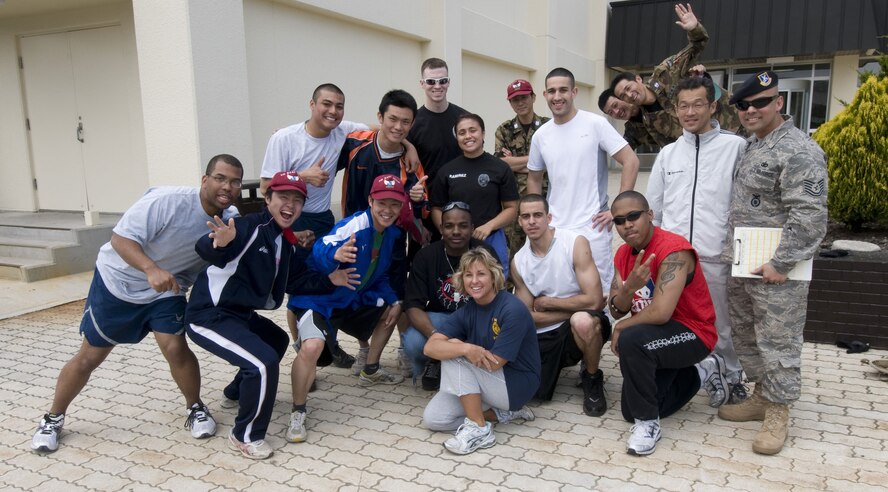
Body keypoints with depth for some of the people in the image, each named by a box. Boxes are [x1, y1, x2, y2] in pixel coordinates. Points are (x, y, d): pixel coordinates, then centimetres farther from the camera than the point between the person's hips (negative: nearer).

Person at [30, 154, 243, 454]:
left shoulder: (230, 220, -17)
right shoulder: (167, 201, -32)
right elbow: (120, 238, -30)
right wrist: (151, 269, -47)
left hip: (167, 291, 3)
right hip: (117, 282, -2)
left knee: (175, 348, -15)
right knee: (90, 356, 8)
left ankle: (196, 409, 10)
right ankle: (53, 419, 31)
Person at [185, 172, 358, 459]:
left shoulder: (286, 242, 6)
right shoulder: (251, 227, -22)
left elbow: (294, 281, 13)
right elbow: (205, 249, -36)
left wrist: (329, 281, 3)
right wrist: (220, 244, -58)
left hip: (239, 314, 10)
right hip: (209, 316, -10)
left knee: (277, 340, 30)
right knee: (264, 362, -22)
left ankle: (239, 391, 48)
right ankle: (245, 436, -2)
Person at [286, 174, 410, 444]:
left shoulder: (392, 233, 1)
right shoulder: (353, 225, -24)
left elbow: (381, 274, 15)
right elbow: (320, 251, -40)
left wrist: (393, 300, 0)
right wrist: (335, 254, -62)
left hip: (355, 299, 8)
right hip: (318, 299, -8)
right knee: (312, 346, -32)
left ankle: (370, 371, 33)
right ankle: (298, 413, -9)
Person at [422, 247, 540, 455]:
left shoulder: (513, 310, -22)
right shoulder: (467, 311, -4)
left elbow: (494, 363, -24)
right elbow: (431, 347, -17)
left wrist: (458, 345, -12)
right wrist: (466, 348, -36)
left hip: (517, 385, -7)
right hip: (487, 383, 7)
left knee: (454, 355, -23)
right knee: (432, 419, -7)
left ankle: (478, 428, -16)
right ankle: (502, 412, 2)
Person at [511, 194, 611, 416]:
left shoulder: (575, 243, -14)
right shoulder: (518, 262, 0)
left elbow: (594, 301, -21)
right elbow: (529, 317, -1)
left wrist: (546, 302, -11)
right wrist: (575, 308, -12)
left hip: (583, 327, -4)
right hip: (545, 335, 4)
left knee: (582, 320, -40)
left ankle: (592, 379, -8)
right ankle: (557, 365, 22)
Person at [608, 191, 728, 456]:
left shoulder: (674, 250, -26)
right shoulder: (623, 254, 0)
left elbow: (660, 313, -34)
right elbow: (616, 310, -5)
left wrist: (621, 328, -16)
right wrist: (629, 288, -28)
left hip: (693, 334, -8)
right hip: (656, 335, 9)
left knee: (631, 341, -36)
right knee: (631, 412, 9)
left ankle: (648, 422, -15)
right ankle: (699, 374, 30)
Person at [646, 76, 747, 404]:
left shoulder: (735, 147, 1)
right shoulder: (668, 153, 13)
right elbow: (653, 207, 15)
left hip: (715, 257, -3)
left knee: (720, 326, 7)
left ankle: (730, 379, 27)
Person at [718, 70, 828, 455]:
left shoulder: (798, 150, -14)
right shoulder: (749, 146, 14)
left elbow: (809, 217, -21)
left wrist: (781, 263, -22)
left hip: (774, 270, -9)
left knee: (778, 342, 0)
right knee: (746, 335, 17)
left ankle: (778, 414, 14)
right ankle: (761, 397, 33)